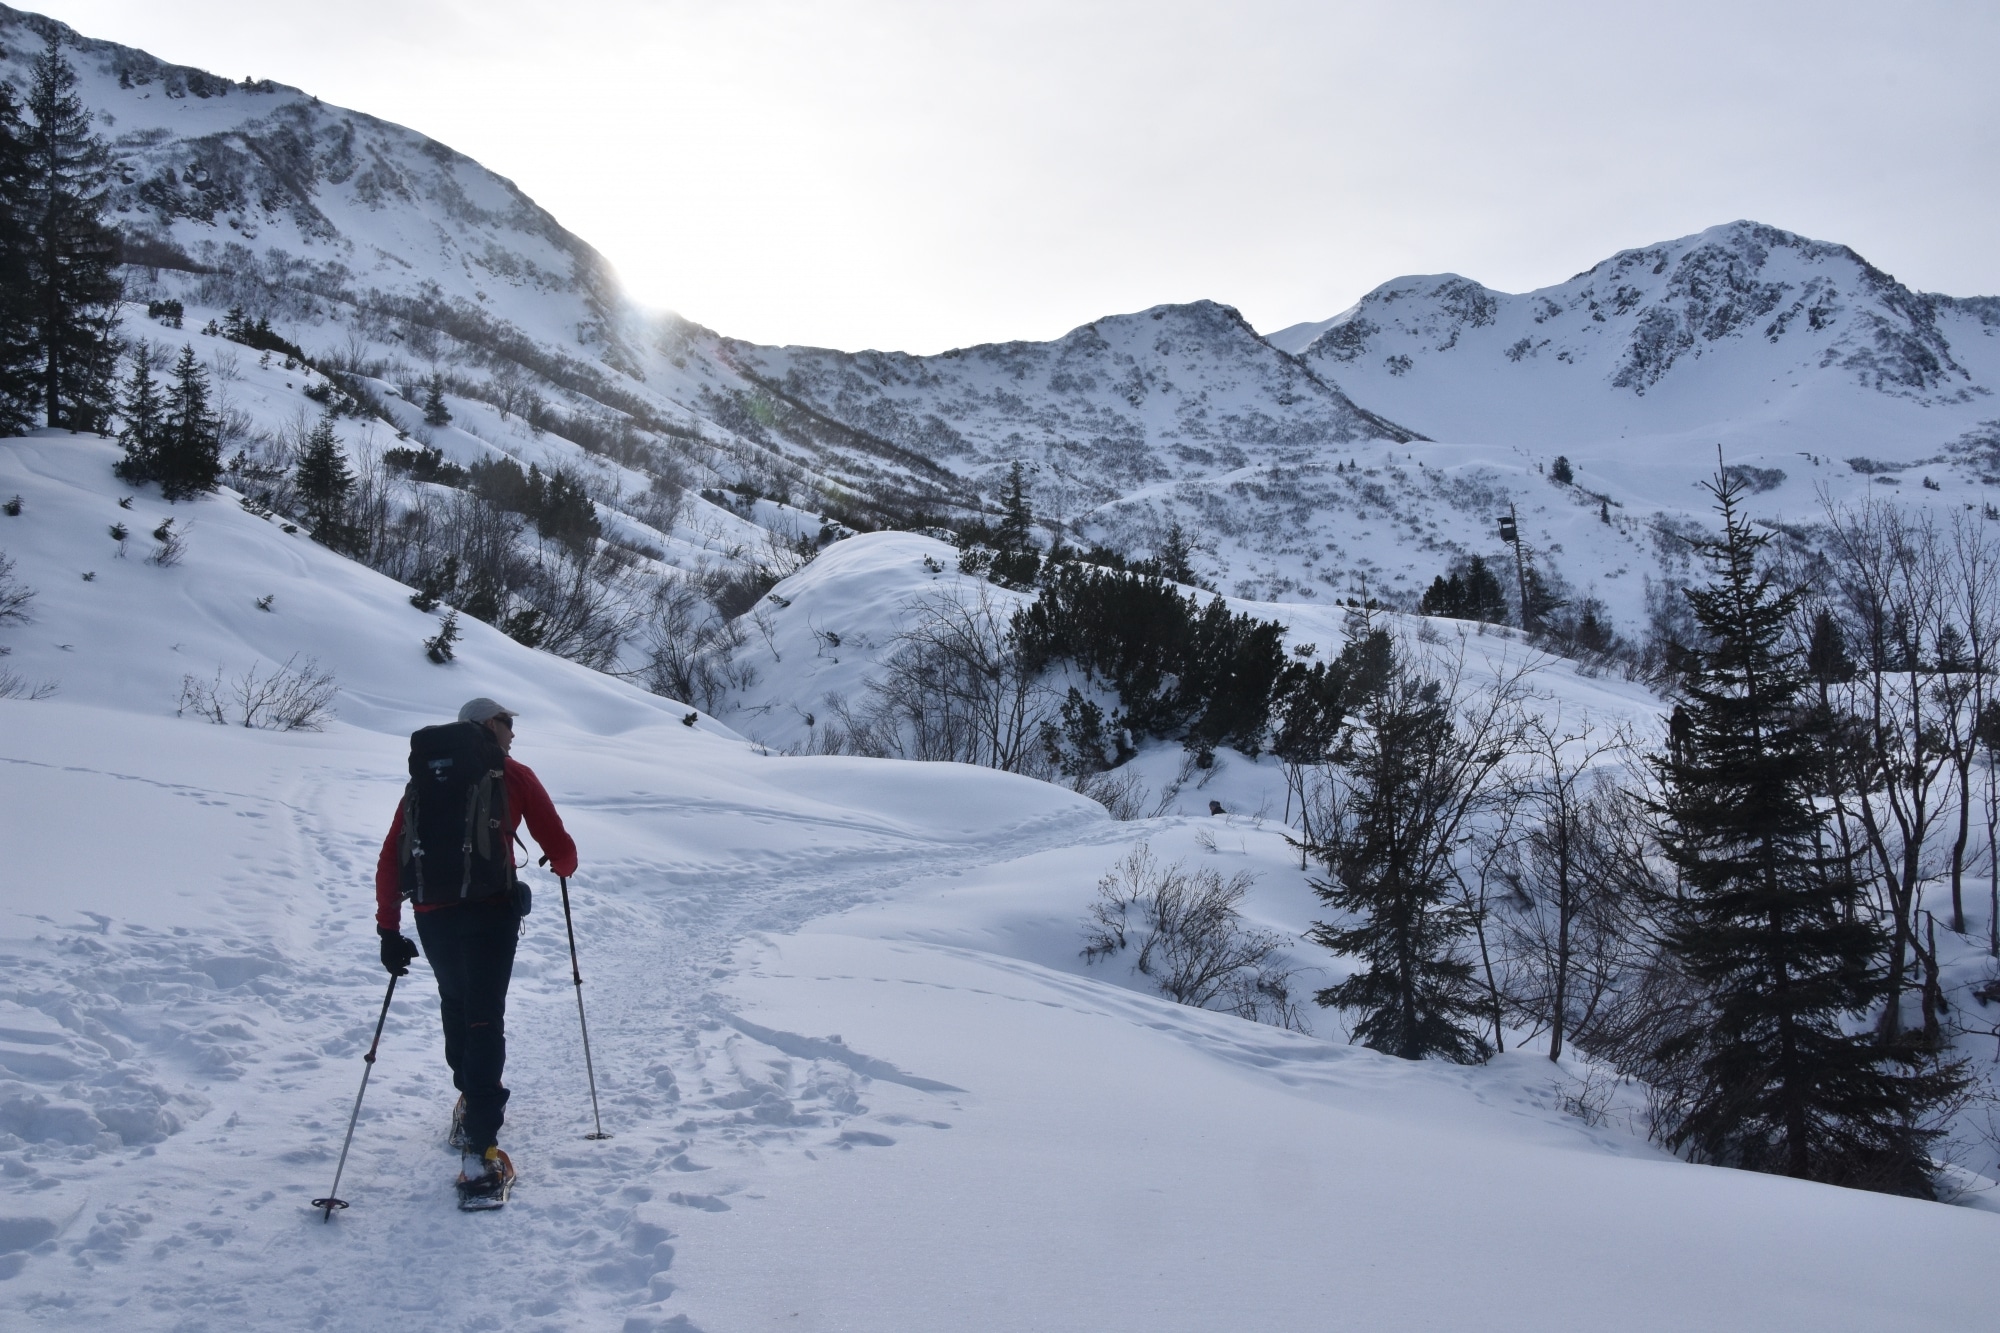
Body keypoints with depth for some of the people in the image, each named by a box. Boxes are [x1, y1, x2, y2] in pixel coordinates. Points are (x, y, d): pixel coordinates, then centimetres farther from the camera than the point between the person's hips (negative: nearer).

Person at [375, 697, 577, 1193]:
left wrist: (389, 928, 7)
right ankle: (480, 1143, -10)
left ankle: (472, 1095, 40)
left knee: (456, 1006, 26)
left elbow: (391, 857, 6)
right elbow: (561, 850, 2)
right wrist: (563, 868, 25)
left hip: (432, 914, 4)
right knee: (484, 1019, -2)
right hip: (492, 909, -4)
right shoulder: (514, 776, 3)